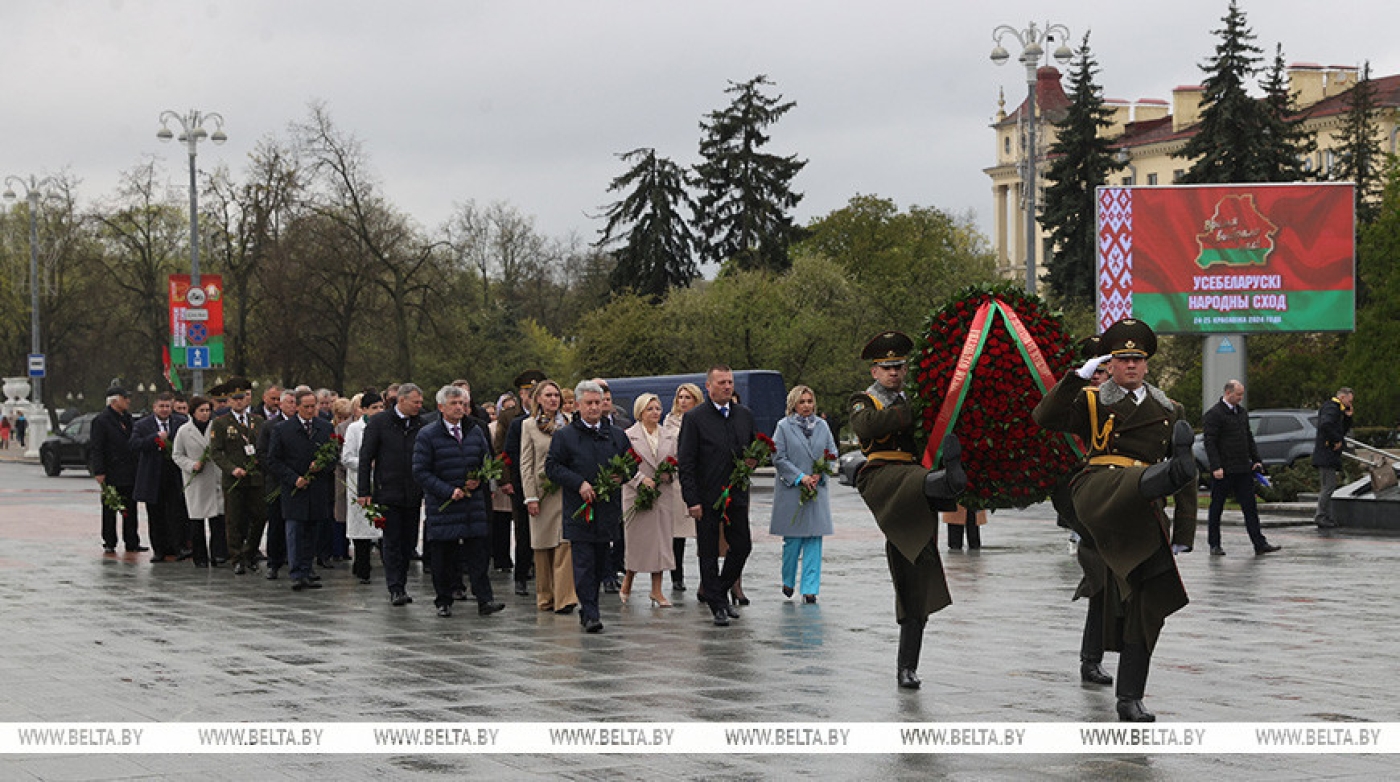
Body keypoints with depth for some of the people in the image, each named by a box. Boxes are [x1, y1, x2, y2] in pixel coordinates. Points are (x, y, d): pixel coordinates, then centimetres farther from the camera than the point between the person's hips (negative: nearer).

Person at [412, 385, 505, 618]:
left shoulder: (475, 432, 11)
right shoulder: (427, 436, -3)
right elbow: (420, 473, -7)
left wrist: (478, 481, -3)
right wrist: (449, 491, -15)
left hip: (474, 505, 3)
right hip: (442, 506, -3)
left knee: (479, 553, -5)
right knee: (442, 556, 3)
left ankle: (484, 600, -6)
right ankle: (444, 601, 15)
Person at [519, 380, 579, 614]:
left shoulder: (568, 423, 10)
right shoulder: (529, 426, 4)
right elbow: (526, 464, 0)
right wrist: (530, 497, -7)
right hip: (542, 491, -1)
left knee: (566, 544, -9)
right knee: (543, 546, 5)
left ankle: (563, 597, -11)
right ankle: (545, 597, 15)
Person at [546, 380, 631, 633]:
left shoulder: (617, 436, 13)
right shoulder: (565, 436, 2)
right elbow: (552, 467, -3)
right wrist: (579, 484, -14)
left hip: (607, 510, 4)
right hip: (579, 512, -4)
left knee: (599, 563, 10)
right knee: (584, 563, -10)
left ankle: (589, 609, 23)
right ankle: (590, 614, -13)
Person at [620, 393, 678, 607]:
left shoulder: (670, 435, 11)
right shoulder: (628, 435, -2)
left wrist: (670, 475, -5)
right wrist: (641, 479, -17)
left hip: (664, 493, 4)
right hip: (636, 494, -4)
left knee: (661, 540, 2)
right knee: (636, 539, 0)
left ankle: (657, 591, 6)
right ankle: (627, 582, 21)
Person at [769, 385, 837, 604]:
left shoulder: (822, 426, 10)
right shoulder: (784, 427, 0)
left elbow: (832, 454, 10)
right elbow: (778, 458, -5)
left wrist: (819, 475, -6)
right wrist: (801, 477, -13)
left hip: (818, 490, 3)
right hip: (791, 489, -3)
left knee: (814, 539, -1)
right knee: (793, 539, 0)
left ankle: (810, 588, 1)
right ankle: (788, 581, 21)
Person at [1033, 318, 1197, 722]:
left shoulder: (1168, 412, 20)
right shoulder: (1091, 402, 15)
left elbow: (1187, 480, 19)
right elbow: (1045, 418, -4)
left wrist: (1183, 534, 11)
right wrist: (1078, 377, -12)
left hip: (1144, 514, 3)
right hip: (1099, 491, -3)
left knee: (1147, 606, -3)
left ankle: (1130, 700, 3)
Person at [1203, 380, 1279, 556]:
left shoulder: (1242, 412, 15)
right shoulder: (1214, 414, -9)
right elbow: (1210, 443, -14)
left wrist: (1256, 460, 15)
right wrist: (1216, 467, -21)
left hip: (1243, 469, 7)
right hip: (1223, 471, -6)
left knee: (1250, 507, 3)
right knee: (1216, 508, 4)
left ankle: (1260, 544, 2)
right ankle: (1214, 545, 12)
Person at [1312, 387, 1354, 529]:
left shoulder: (1337, 409, 22)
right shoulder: (1331, 408, -11)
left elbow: (1343, 431, 26)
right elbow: (1325, 425, -29)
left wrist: (1348, 417, 12)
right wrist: (1337, 440, -20)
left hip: (1329, 455, 11)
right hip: (1326, 453, -11)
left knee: (1328, 487, 12)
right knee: (1329, 486, -12)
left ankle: (1326, 518, 15)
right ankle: (1320, 516, -11)